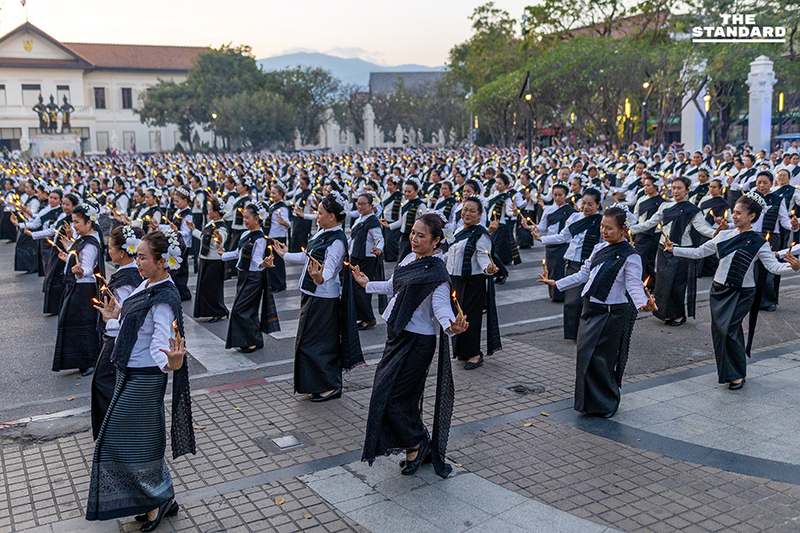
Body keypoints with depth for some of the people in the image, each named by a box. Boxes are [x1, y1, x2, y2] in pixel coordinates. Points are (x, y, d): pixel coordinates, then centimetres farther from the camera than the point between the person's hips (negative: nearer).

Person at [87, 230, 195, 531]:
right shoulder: (147, 285, 3)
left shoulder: (164, 300, -24)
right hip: (131, 375, 9)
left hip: (143, 380, -9)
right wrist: (114, 319, 32)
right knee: (142, 439, 17)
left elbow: (161, 346, -29)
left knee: (126, 442, 1)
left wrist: (171, 362, -49)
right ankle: (159, 499, 31)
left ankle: (162, 498, 17)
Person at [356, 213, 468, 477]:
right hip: (397, 336, 9)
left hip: (416, 343, -9)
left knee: (390, 396, -6)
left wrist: (452, 326, -51)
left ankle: (418, 444, 15)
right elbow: (395, 287, 23)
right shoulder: (410, 258, 6)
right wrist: (368, 284, 36)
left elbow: (441, 307, -30)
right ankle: (419, 445, 30)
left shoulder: (436, 273, -19)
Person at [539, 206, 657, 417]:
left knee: (601, 359, -2)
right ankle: (589, 402, 26)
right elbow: (584, 274, 17)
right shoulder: (599, 249, 9)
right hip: (591, 308, 7)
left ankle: (606, 404, 18)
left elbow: (634, 285, -19)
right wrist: (557, 283, 17)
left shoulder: (630, 256, -12)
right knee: (584, 354, 9)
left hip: (612, 313, -7)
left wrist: (643, 303, -38)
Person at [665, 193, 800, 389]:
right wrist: (674, 250, 9)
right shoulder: (724, 236, 7)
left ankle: (737, 375, 4)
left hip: (742, 293, -4)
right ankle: (726, 371, 23)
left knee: (728, 329, -13)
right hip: (719, 290, 5)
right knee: (718, 329, 5)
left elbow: (774, 266, -12)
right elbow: (699, 252, 13)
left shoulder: (758, 243, -4)